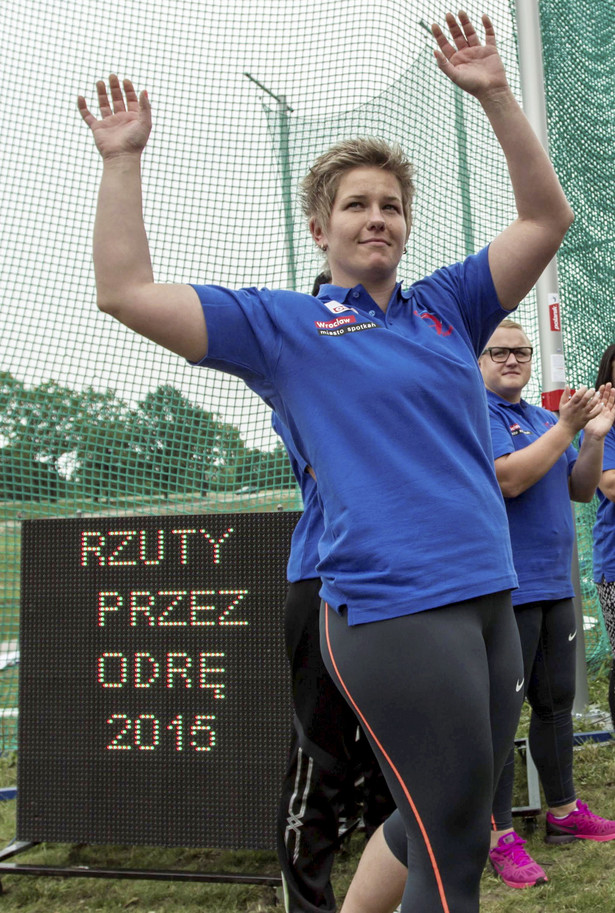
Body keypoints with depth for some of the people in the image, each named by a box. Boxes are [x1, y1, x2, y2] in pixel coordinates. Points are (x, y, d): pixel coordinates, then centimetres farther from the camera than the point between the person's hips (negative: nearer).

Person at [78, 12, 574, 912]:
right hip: (391, 613, -6)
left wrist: (494, 95, 5)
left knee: (456, 829, 15)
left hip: (491, 600, 6)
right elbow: (126, 291, -1)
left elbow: (547, 218, 11)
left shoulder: (447, 305, 14)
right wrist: (123, 159, 0)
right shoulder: (281, 325, 3)